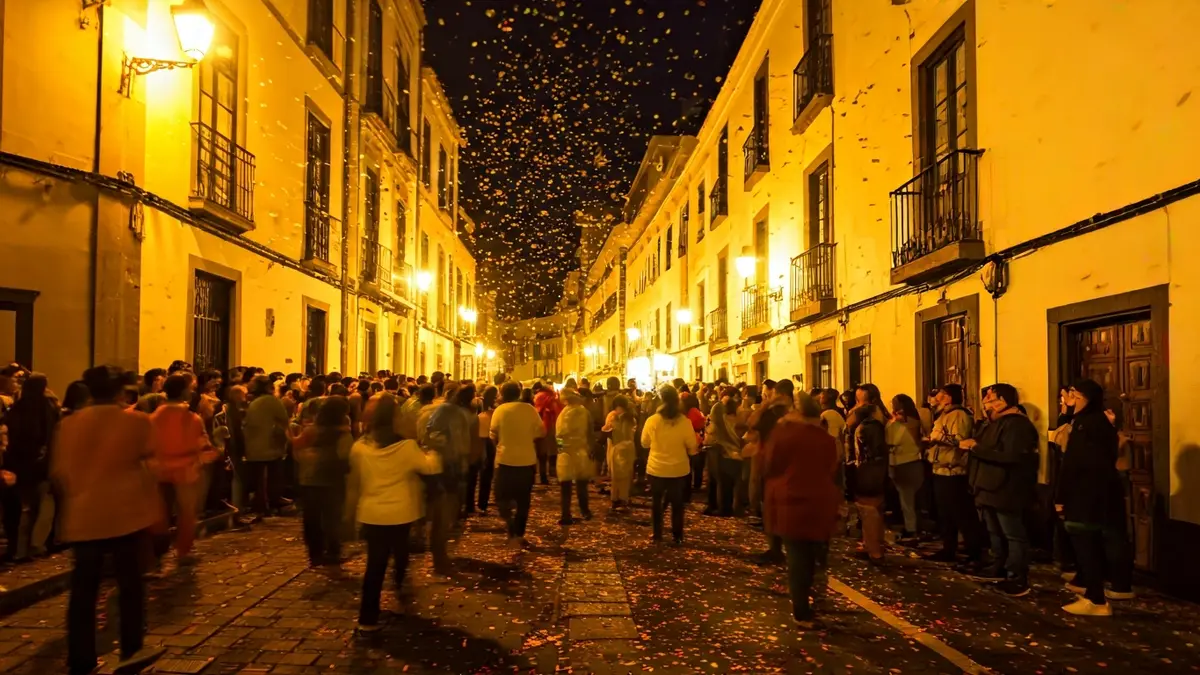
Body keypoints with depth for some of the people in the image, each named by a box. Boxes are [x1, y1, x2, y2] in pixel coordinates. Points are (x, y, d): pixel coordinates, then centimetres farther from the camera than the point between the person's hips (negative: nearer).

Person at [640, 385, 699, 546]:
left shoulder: (652, 420, -14)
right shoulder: (685, 422, -14)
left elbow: (645, 443, 0)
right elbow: (692, 447, -5)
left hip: (657, 469, 0)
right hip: (679, 469, 0)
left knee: (657, 503, 17)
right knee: (677, 503, 16)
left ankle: (657, 536, 22)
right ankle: (677, 537, 20)